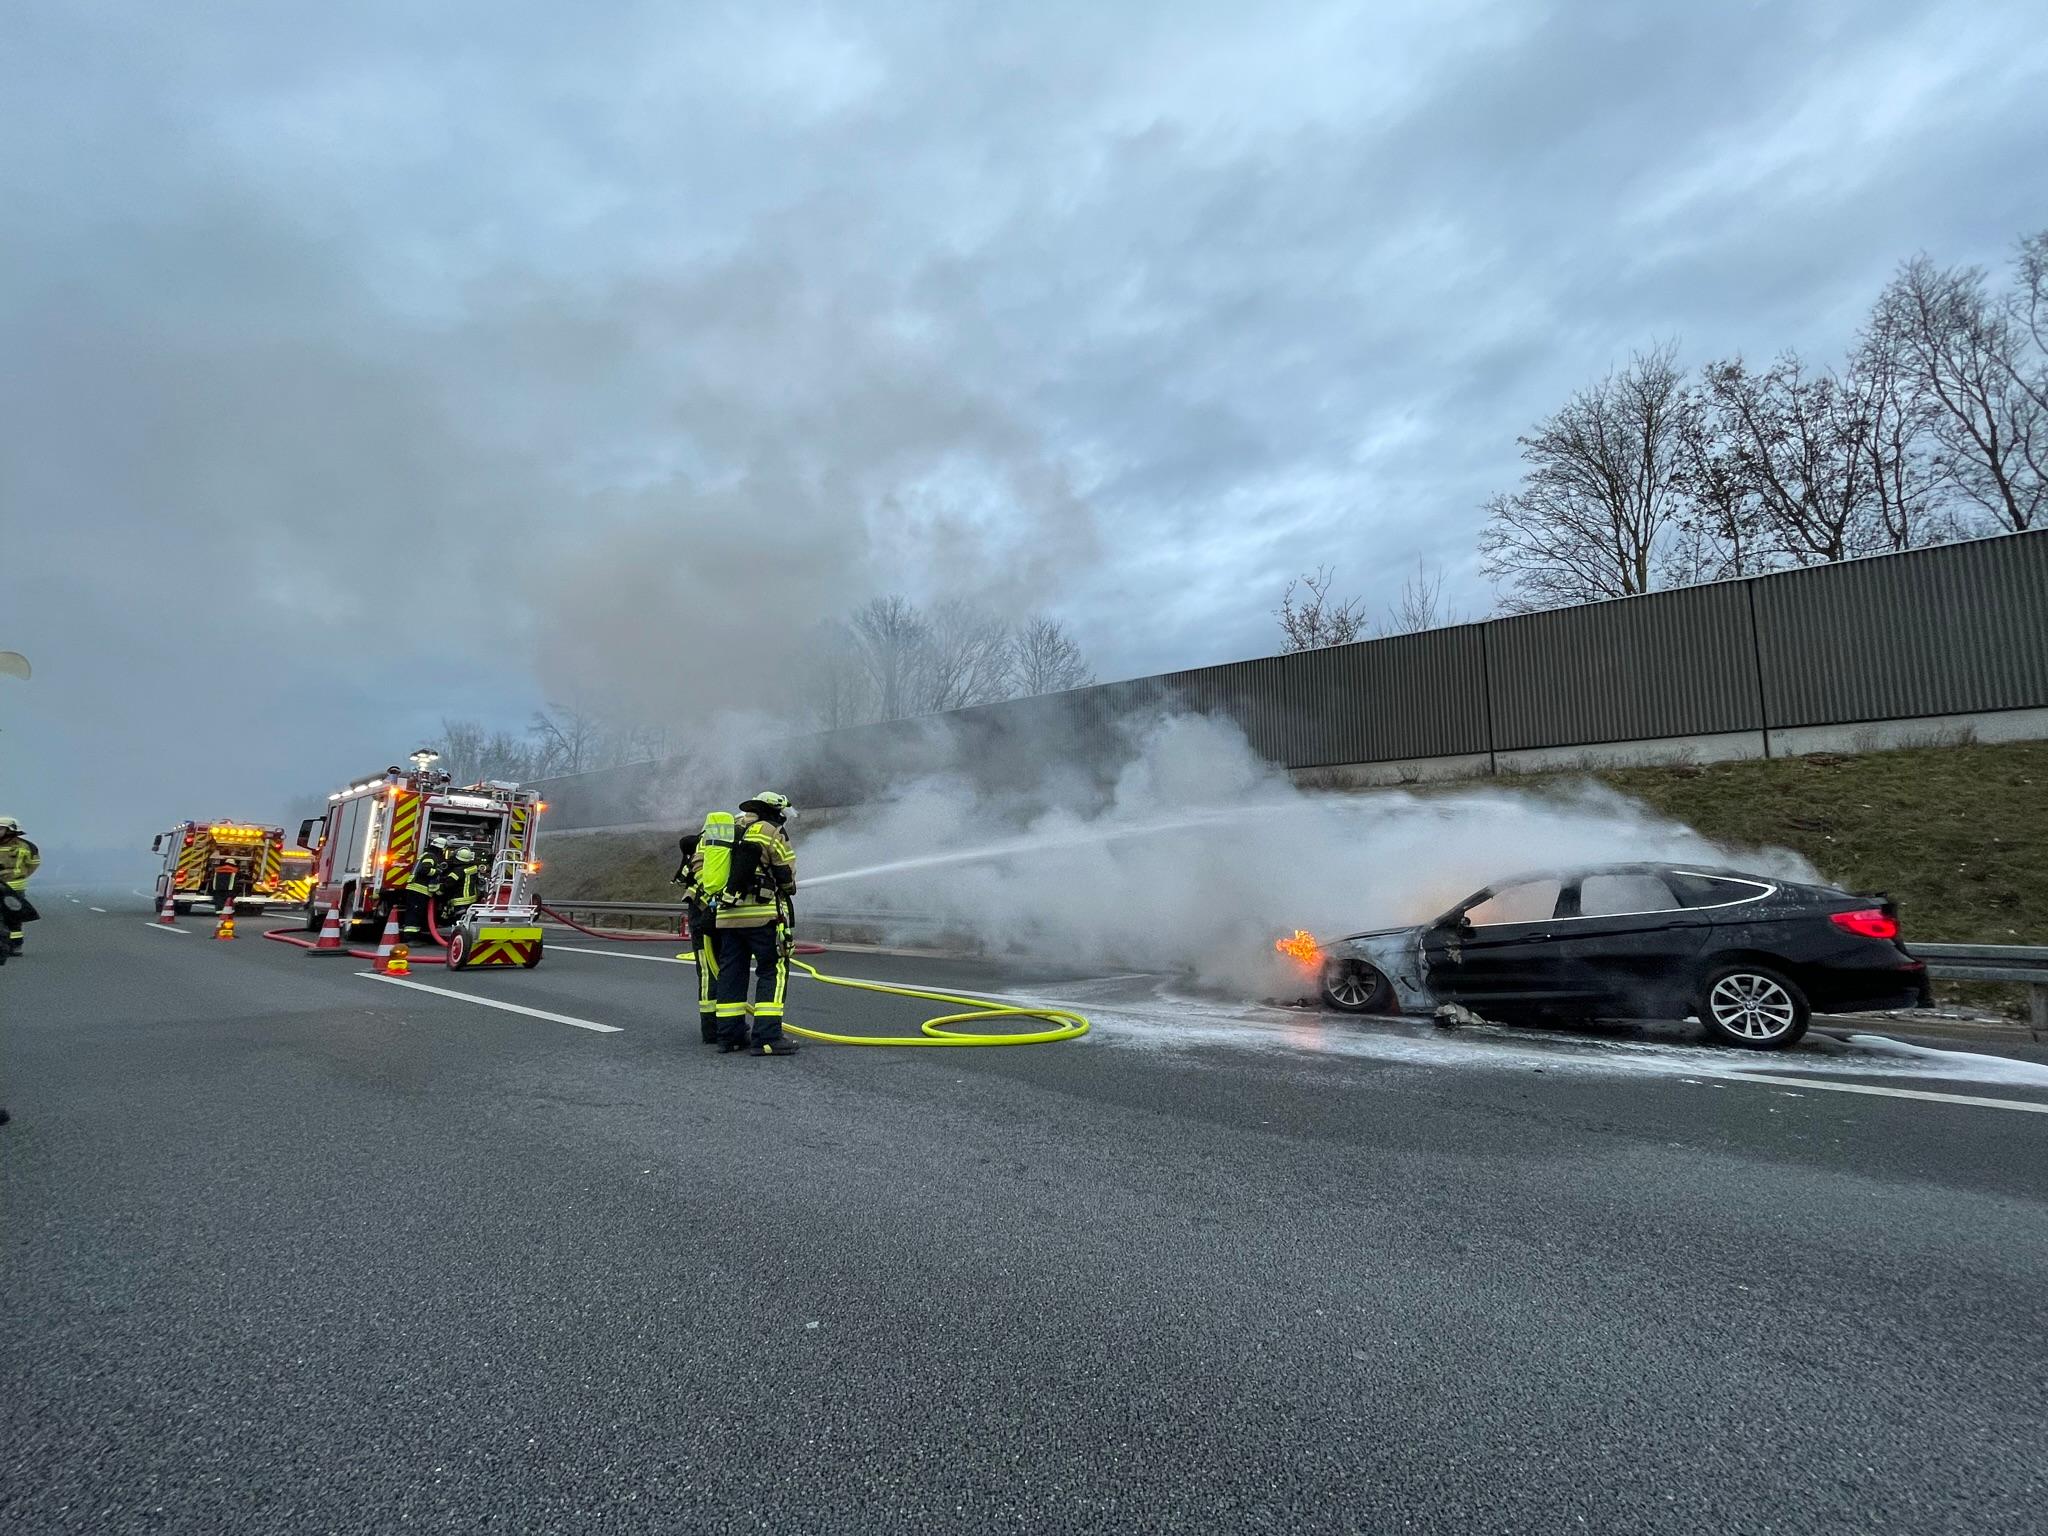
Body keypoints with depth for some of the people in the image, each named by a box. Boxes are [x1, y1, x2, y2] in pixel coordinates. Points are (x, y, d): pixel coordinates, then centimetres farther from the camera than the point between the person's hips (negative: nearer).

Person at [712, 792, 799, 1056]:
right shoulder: (771, 832, -1)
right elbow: (787, 875, 1)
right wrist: (787, 893, 20)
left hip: (727, 913, 7)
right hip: (762, 912, -7)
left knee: (731, 972, 11)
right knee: (773, 971, -3)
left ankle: (729, 1034, 14)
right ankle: (767, 1037, -9)